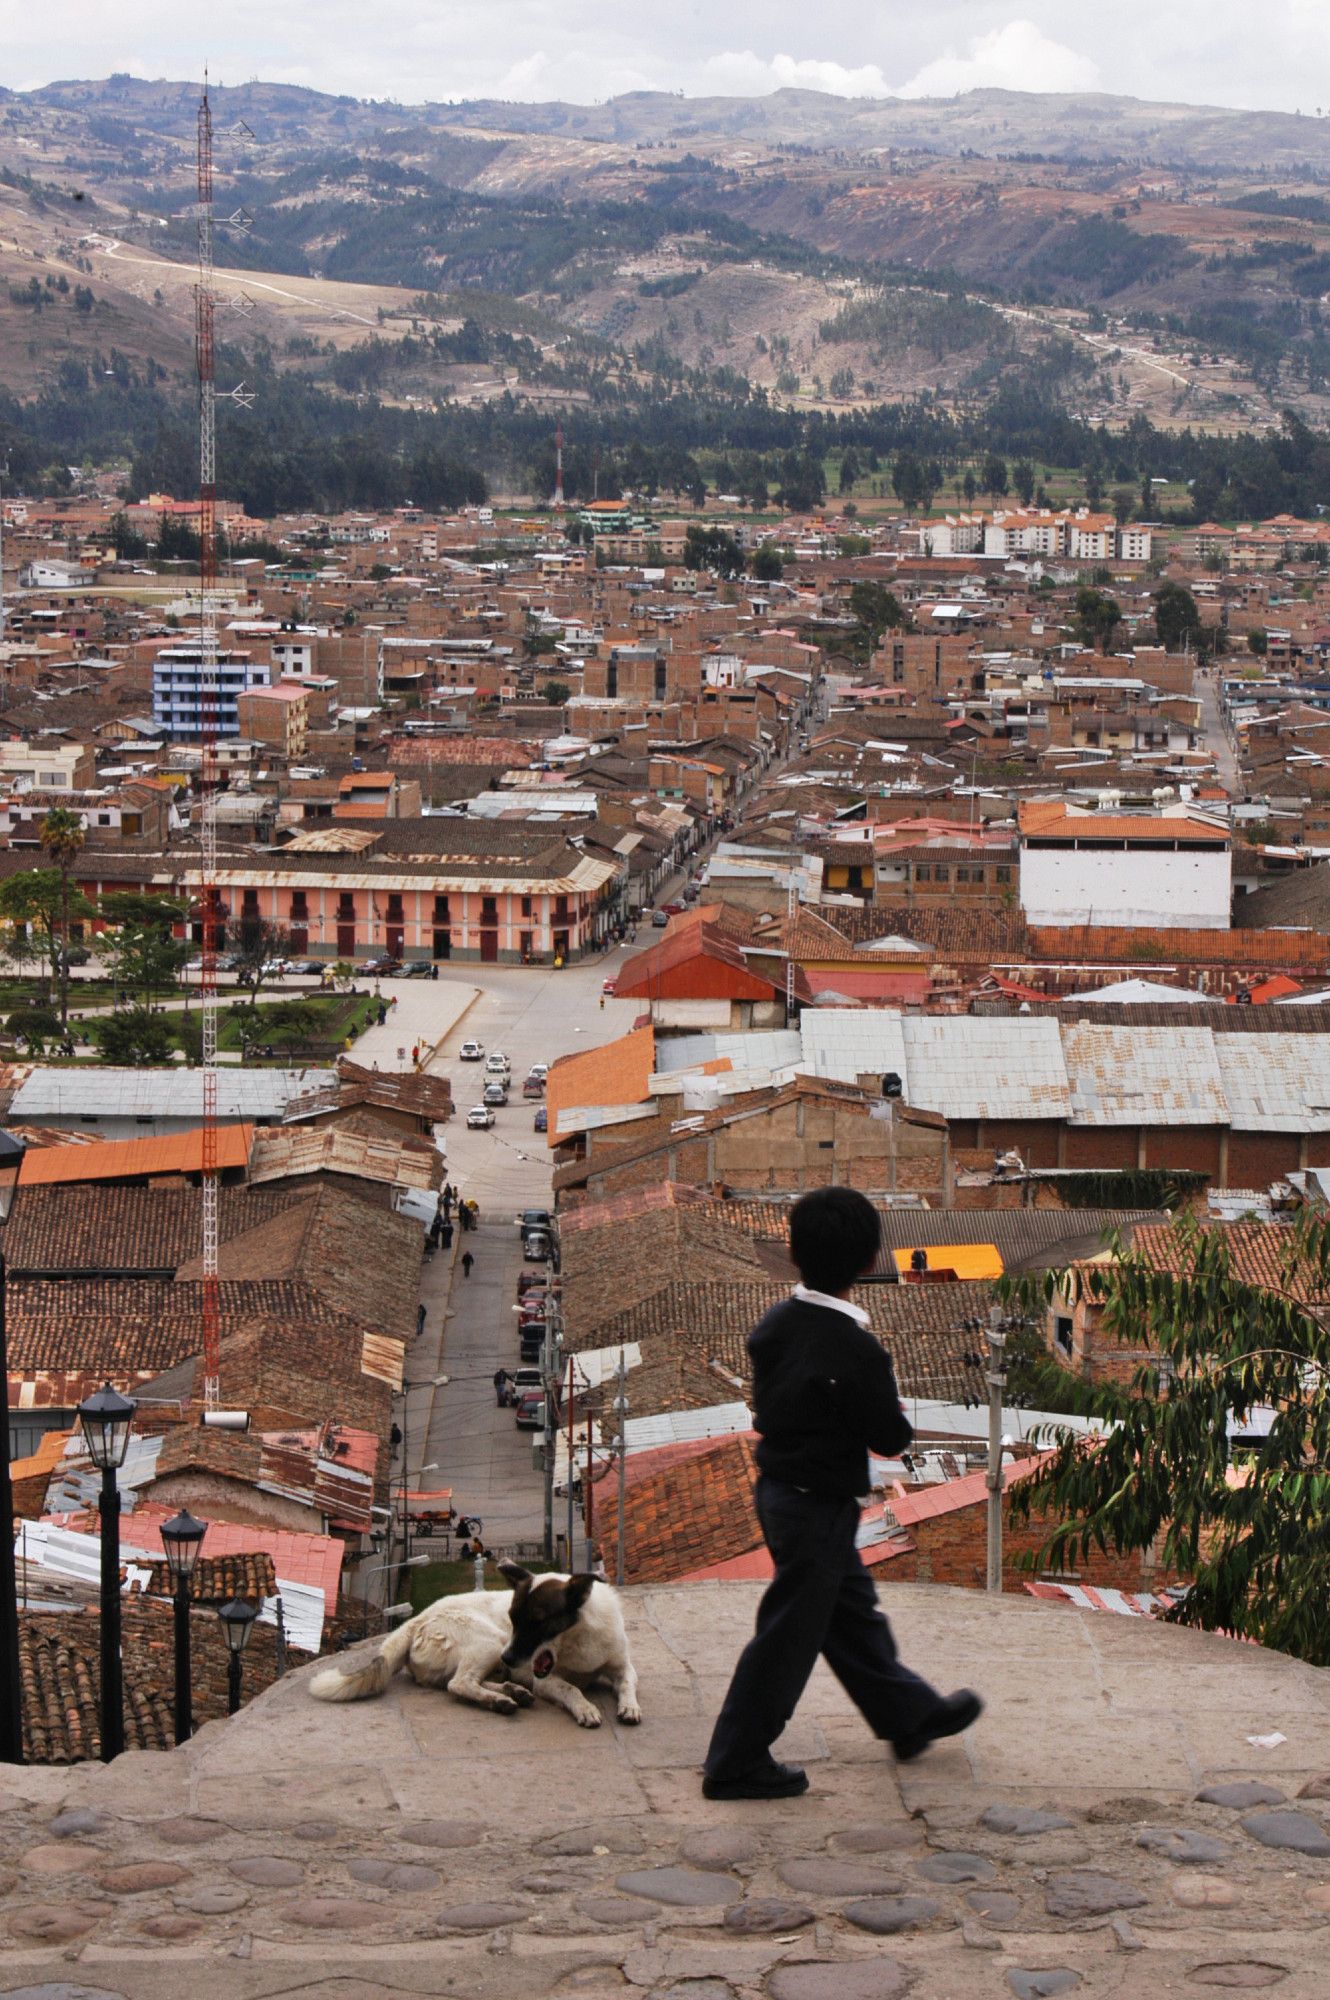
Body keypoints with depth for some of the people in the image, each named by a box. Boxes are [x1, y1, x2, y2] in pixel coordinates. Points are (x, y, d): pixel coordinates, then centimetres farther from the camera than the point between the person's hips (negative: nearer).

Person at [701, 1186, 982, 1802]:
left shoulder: (773, 1325, -3)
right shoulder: (857, 1351, -25)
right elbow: (891, 1438, -16)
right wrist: (894, 1413, 2)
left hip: (776, 1489, 8)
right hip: (819, 1507, -8)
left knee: (852, 1609, 22)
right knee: (788, 1634, 4)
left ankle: (911, 1714, 38)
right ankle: (736, 1763, 13)